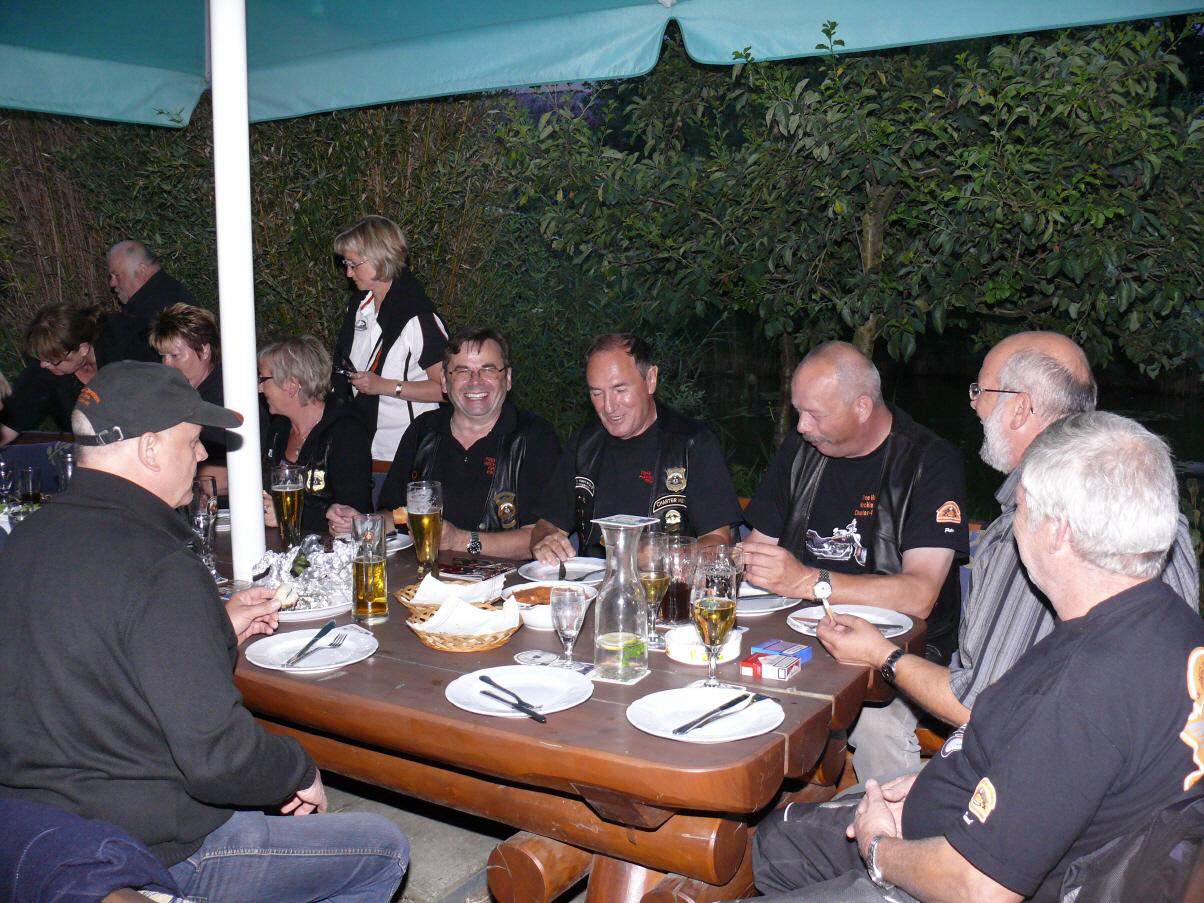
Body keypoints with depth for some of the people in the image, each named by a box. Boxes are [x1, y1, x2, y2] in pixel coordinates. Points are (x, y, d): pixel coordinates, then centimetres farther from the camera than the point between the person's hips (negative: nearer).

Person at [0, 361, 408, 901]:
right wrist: (300, 772, -8)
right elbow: (216, 756, -28)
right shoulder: (162, 569, -27)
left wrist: (221, 630, 13)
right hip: (147, 857, -9)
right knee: (383, 849, 4)